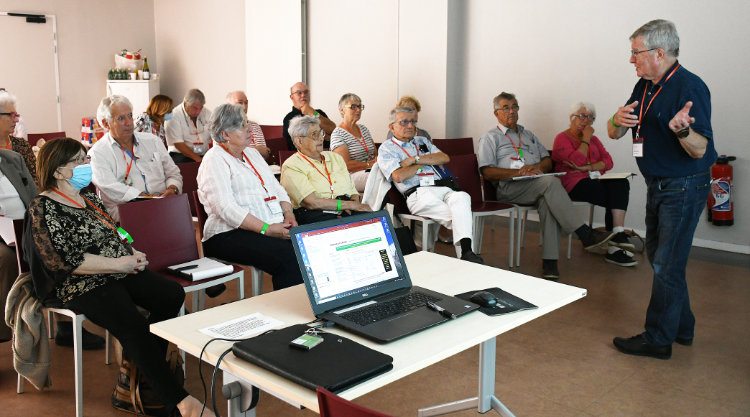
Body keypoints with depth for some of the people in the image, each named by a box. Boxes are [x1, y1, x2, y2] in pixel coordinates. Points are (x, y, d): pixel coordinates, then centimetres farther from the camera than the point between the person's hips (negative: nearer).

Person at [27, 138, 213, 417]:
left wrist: (133, 254, 4)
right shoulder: (43, 208, -8)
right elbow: (66, 261, -17)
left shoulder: (90, 198, 18)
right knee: (133, 326, -29)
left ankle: (144, 373, -7)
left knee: (172, 294, -14)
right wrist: (118, 264, -15)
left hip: (120, 272, 8)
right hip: (84, 285, -8)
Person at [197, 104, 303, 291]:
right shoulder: (214, 160, -2)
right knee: (289, 257, -32)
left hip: (274, 227, 7)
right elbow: (226, 208, -14)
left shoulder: (252, 153, 23)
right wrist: (266, 229, -19)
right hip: (229, 234, -7)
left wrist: (288, 214, 3)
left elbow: (277, 188, 24)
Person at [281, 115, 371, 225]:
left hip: (348, 212, 7)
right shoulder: (292, 166, -1)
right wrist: (351, 205, -13)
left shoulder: (335, 157, 23)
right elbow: (311, 203, -13)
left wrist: (356, 202, -6)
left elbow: (353, 190, 19)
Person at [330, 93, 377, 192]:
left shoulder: (363, 128, 21)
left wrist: (378, 159, -4)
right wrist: (370, 164, -16)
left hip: (371, 172, 7)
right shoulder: (338, 134, -4)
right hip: (353, 176, -7)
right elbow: (346, 165, -13)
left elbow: (375, 153, 20)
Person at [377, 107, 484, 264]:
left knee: (462, 196, -33)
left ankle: (466, 251, -43)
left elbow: (445, 158, 12)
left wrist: (415, 159, 1)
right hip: (418, 194, -4)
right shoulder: (387, 148, 12)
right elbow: (399, 176, -7)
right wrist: (427, 161, 8)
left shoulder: (422, 141, 30)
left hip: (443, 189, 4)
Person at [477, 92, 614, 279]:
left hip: (537, 186, 4)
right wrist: (518, 172, -14)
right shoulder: (490, 137, 14)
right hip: (508, 188, -4)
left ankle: (550, 261, -39)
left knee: (548, 201, -33)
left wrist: (538, 167, -3)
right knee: (550, 182, -33)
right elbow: (488, 172, -1)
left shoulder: (528, 135, 31)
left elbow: (548, 161, 22)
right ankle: (584, 234, -34)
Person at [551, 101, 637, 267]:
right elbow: (577, 160, -15)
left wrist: (586, 168, -9)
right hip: (574, 185, -6)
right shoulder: (562, 138, 4)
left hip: (593, 181, 6)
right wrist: (586, 138, -5)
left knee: (621, 183, -26)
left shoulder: (594, 139, 24)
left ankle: (617, 239, -32)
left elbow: (608, 161, 6)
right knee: (616, 198, -26)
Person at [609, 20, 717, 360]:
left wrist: (682, 129, -44)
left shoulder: (690, 87, -18)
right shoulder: (644, 87, 8)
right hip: (657, 185, 9)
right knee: (658, 257, 16)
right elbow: (614, 133, 7)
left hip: (684, 188, -9)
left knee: (666, 264, -5)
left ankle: (658, 339, 6)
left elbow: (700, 151, -22)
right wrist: (617, 121, -17)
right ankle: (681, 328, 30)